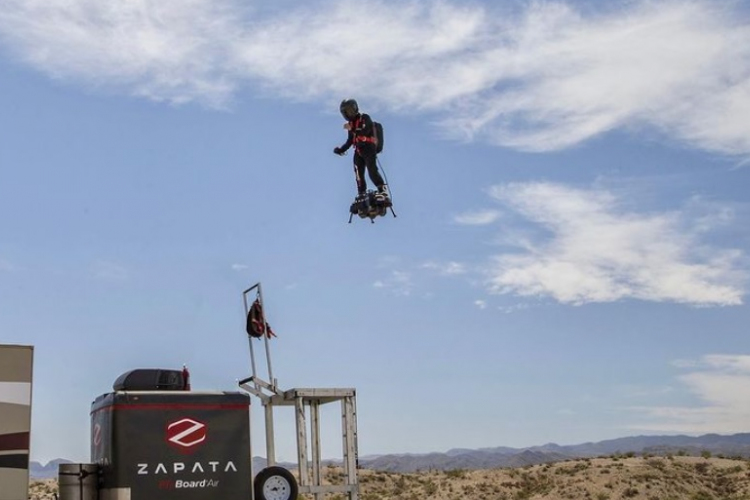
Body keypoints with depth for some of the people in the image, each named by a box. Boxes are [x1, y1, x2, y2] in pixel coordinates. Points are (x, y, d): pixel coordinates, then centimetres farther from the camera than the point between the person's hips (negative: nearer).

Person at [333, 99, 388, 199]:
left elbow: (365, 131, -17)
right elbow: (350, 141, 22)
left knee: (372, 171, -20)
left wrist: (352, 129, -20)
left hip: (369, 148, -7)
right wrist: (341, 149, 10)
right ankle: (362, 195, 0)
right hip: (358, 151, 7)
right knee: (359, 174, -2)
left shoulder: (365, 118, 0)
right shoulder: (351, 123, 20)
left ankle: (383, 190, -19)